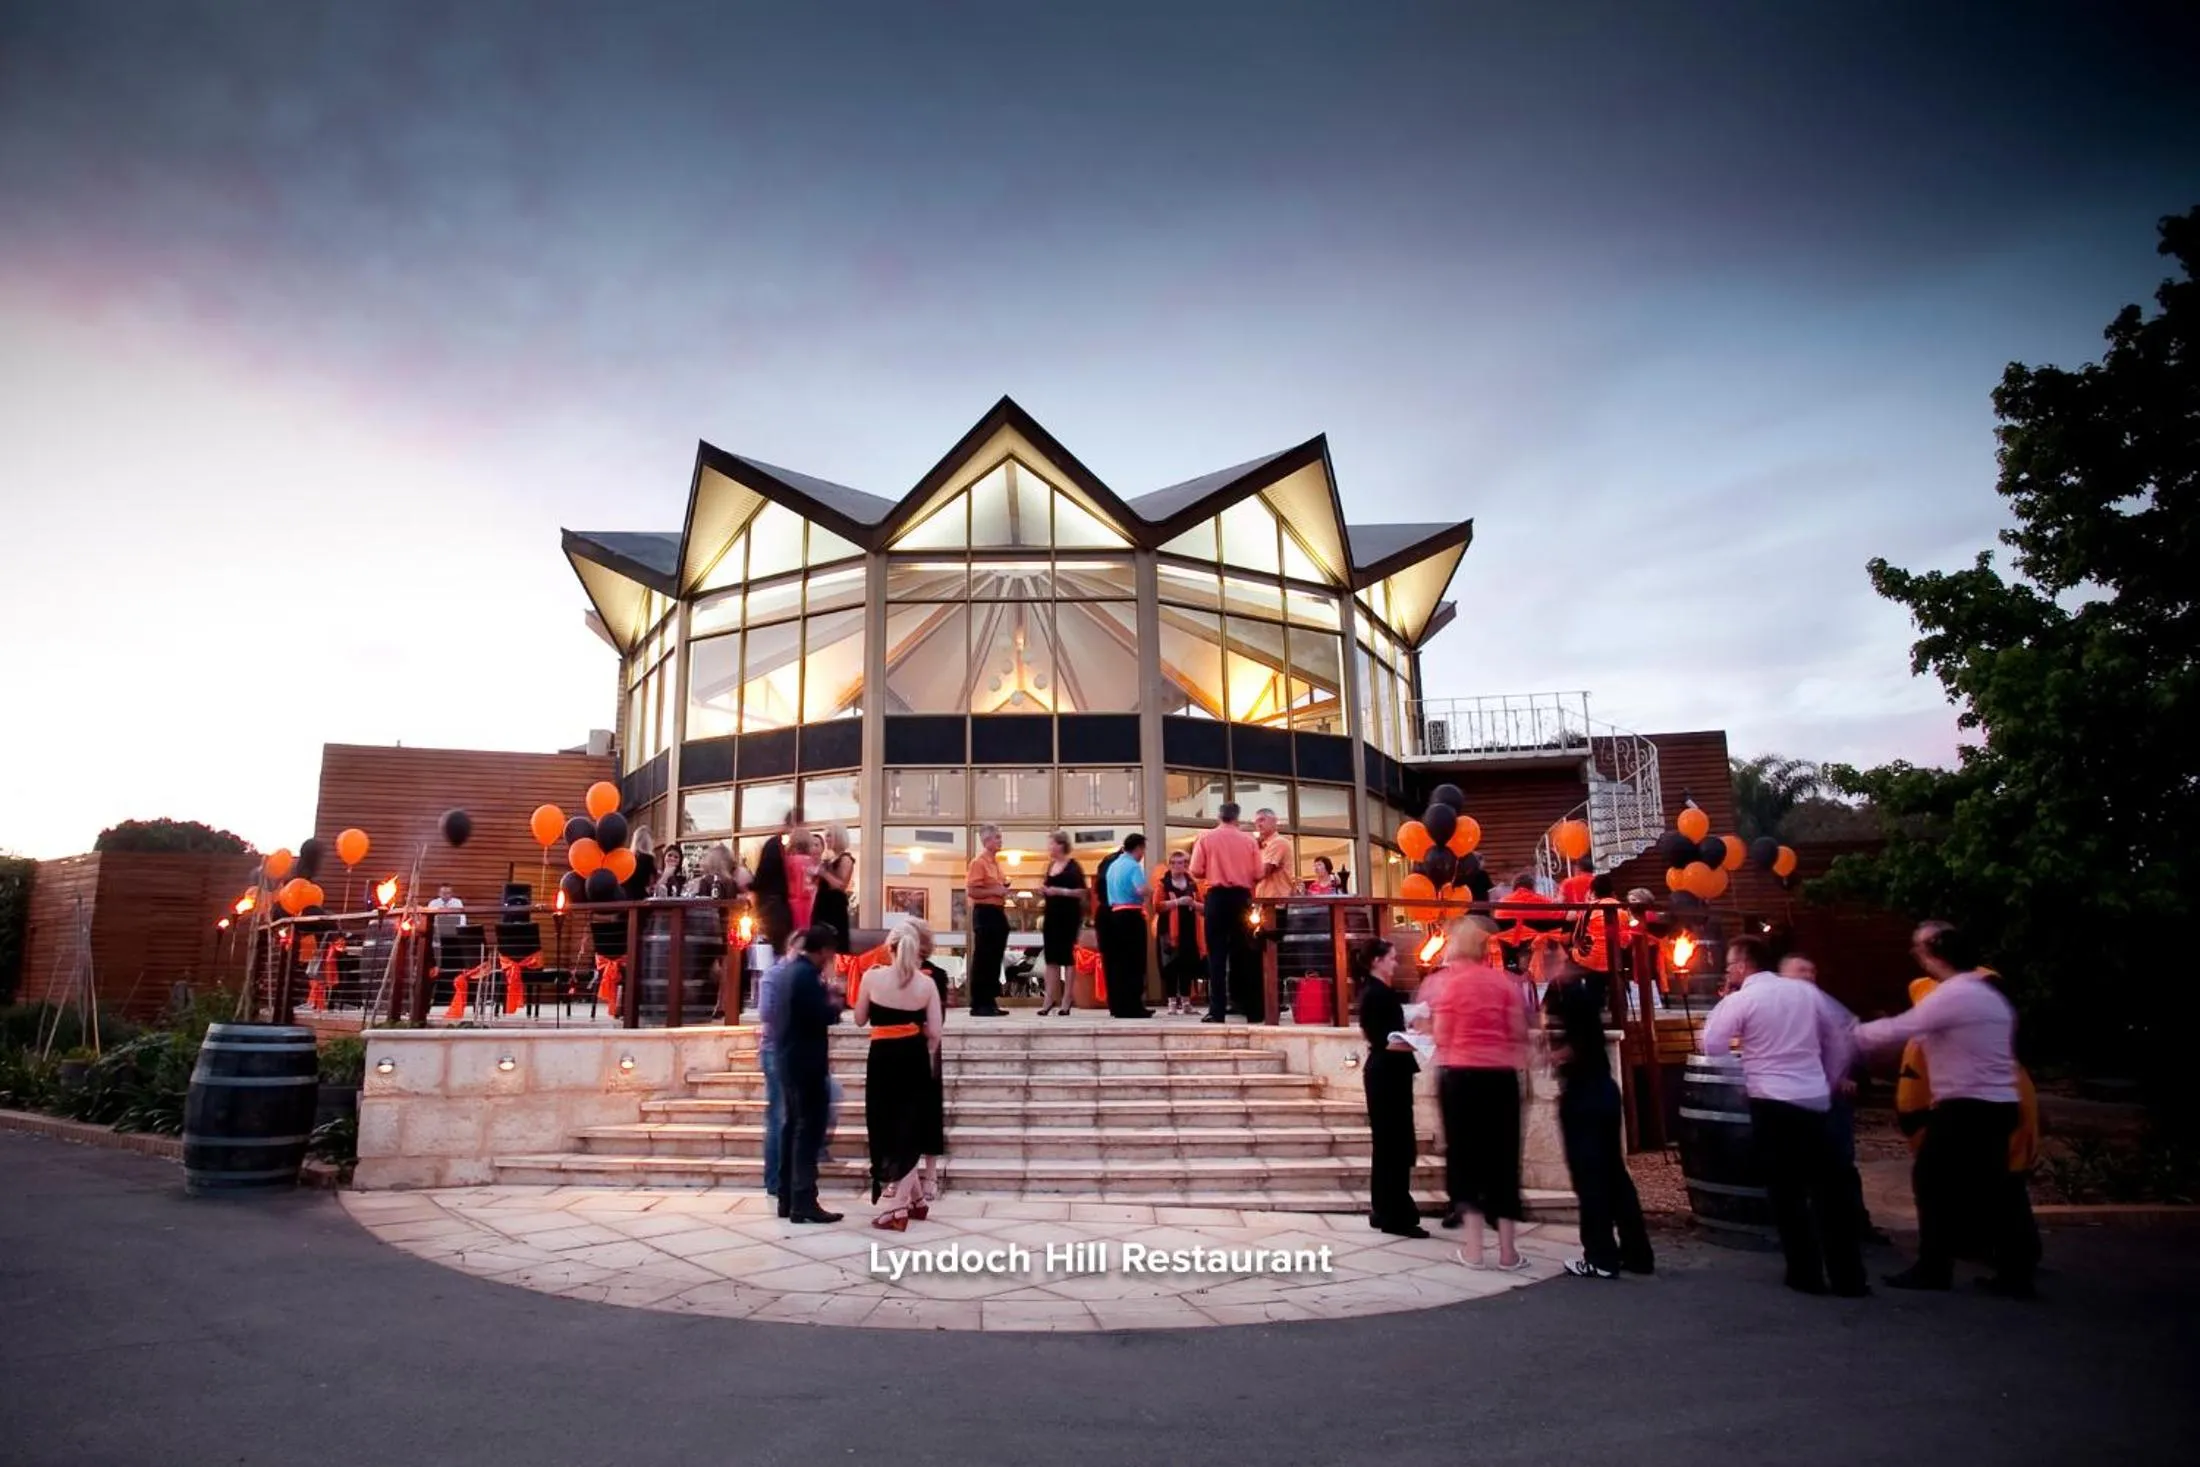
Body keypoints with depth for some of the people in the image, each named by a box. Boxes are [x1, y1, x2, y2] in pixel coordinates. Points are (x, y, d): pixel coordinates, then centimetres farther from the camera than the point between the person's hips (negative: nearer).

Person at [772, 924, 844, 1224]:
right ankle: (803, 1202, -5)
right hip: (807, 1063, -10)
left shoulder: (789, 970, 13)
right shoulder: (807, 974, -17)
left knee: (792, 1127, 13)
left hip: (790, 1061, 10)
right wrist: (835, 1005, -3)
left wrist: (825, 1002, 13)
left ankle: (787, 1199, 18)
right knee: (809, 1130, -6)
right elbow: (821, 1016, -22)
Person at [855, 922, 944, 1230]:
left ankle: (914, 1198, 15)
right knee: (909, 1129, 13)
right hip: (915, 1058, 2)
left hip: (882, 1058, -2)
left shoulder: (872, 977, -7)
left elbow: (860, 1019, 6)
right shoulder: (927, 982, -4)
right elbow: (934, 1033, -3)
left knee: (888, 1131, 11)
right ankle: (898, 1205, 14)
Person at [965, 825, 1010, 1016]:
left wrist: (1004, 889, 9)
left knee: (995, 959, 11)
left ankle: (990, 1002, 17)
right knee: (982, 959, -6)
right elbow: (971, 890, -19)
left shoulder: (995, 862, 17)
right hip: (985, 913, -9)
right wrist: (994, 891, -21)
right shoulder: (978, 862, -11)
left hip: (997, 913, 9)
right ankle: (978, 1005, -3)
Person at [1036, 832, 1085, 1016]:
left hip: (1068, 915, -7)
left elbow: (1081, 892, -14)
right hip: (1052, 914, 7)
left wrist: (1059, 891, -20)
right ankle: (1050, 998, 8)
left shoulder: (1073, 866, -8)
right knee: (1051, 956, 5)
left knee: (1067, 955, -2)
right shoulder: (1051, 866, 13)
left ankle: (1067, 999, 3)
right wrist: (1043, 889, 2)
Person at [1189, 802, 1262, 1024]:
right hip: (1242, 897, 2)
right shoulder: (1249, 840, 3)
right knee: (1244, 953, 8)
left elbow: (1196, 872, -5)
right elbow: (1258, 874, 1)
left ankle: (1217, 1012, -6)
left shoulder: (1205, 837, 0)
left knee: (1217, 953, 0)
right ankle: (1253, 1010, 10)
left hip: (1217, 897, -2)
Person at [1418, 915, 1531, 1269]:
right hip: (1501, 1076, 2)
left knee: (1465, 1154, 6)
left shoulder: (1444, 981, -2)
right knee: (1503, 1158, 8)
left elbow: (1442, 1036, -4)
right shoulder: (1505, 981, 3)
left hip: (1460, 1075, -1)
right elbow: (1519, 1033, 2)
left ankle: (1474, 1248, 7)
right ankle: (1507, 1250, 9)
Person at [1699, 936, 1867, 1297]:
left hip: (1772, 1103, -5)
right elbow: (1839, 1039, 16)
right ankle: (1849, 1277, 11)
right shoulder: (1805, 990, 9)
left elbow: (1711, 1046, -3)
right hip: (1814, 1100, 5)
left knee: (1787, 1192, 6)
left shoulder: (1740, 1000, -6)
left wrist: (1723, 1003, 7)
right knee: (1828, 1189, 9)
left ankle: (1806, 1275, 10)